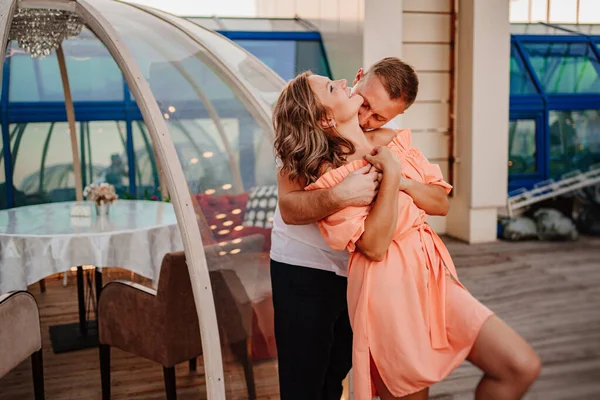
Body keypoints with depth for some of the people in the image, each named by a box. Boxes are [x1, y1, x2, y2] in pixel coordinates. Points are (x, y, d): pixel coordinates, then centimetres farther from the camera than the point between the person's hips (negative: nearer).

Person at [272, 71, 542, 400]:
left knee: (522, 366, -2)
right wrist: (391, 173, -17)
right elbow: (374, 246, -18)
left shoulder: (393, 140, 8)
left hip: (432, 274, 6)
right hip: (387, 288, -6)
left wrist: (402, 182, -11)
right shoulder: (330, 175, -10)